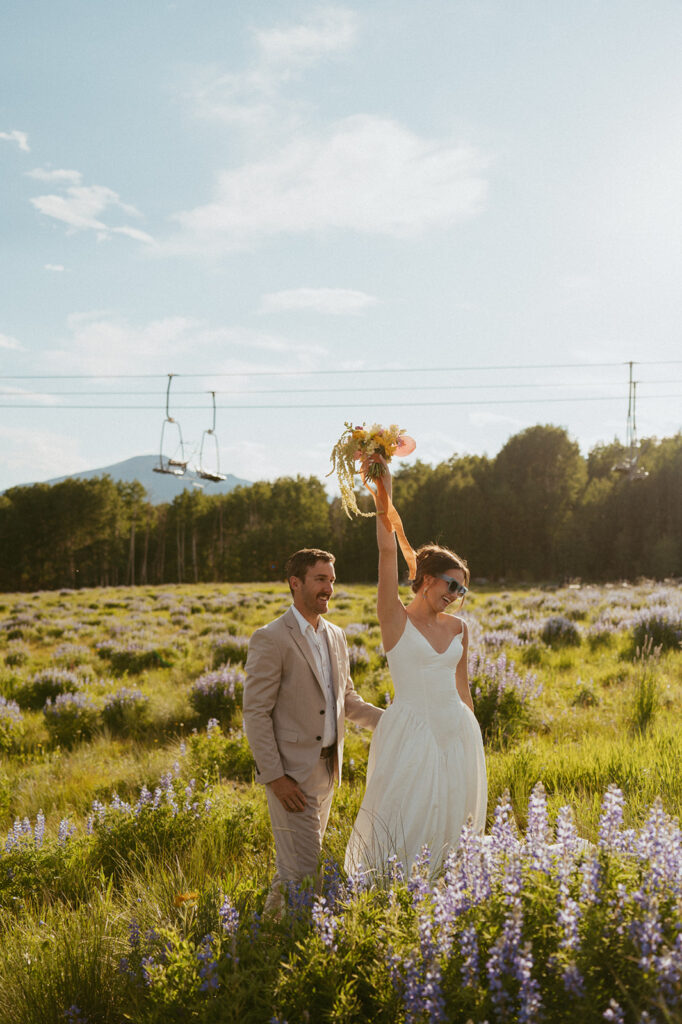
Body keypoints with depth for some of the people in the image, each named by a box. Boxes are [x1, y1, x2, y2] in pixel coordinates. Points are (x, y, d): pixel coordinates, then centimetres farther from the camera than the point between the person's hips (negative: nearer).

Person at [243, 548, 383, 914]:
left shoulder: (336, 636, 11)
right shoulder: (270, 639, -14)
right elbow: (255, 713, -15)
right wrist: (275, 777, -19)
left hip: (326, 769, 8)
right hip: (291, 773, -7)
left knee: (294, 864, 17)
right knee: (304, 870, -7)